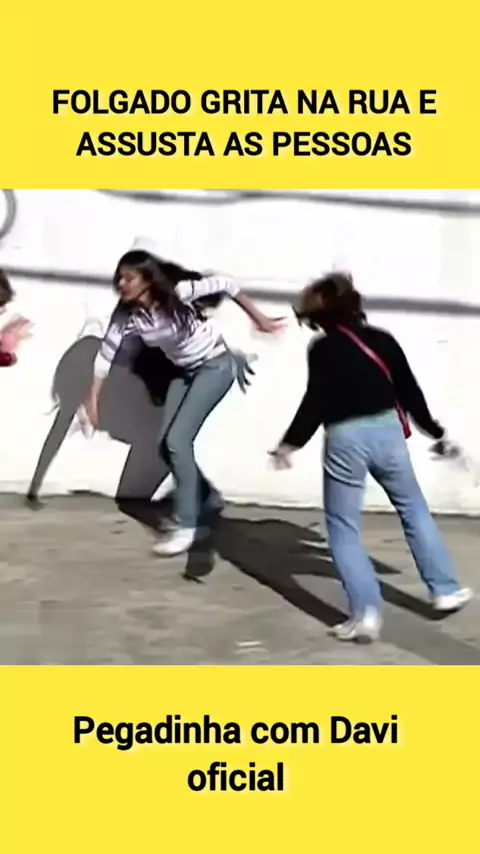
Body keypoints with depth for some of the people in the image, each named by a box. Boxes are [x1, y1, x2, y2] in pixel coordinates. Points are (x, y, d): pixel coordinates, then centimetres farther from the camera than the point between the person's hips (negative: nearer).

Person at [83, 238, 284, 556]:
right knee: (167, 445, 4)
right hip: (184, 371, 7)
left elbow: (225, 285, -18)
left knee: (177, 441, -17)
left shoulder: (179, 292, -28)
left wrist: (259, 319, -10)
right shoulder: (127, 315, -13)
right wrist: (93, 399, -8)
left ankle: (186, 526, -8)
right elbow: (106, 353, -5)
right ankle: (208, 500, 29)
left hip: (216, 366, -6)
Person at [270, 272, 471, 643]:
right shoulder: (382, 340, 9)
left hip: (345, 439, -4)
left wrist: (291, 443, -6)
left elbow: (316, 402, -11)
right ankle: (445, 589, 27)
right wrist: (436, 432, 23)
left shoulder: (323, 349, -2)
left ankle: (366, 612, -4)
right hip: (387, 430, 4)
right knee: (414, 510, 21)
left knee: (344, 529, 6)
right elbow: (410, 391, 12)